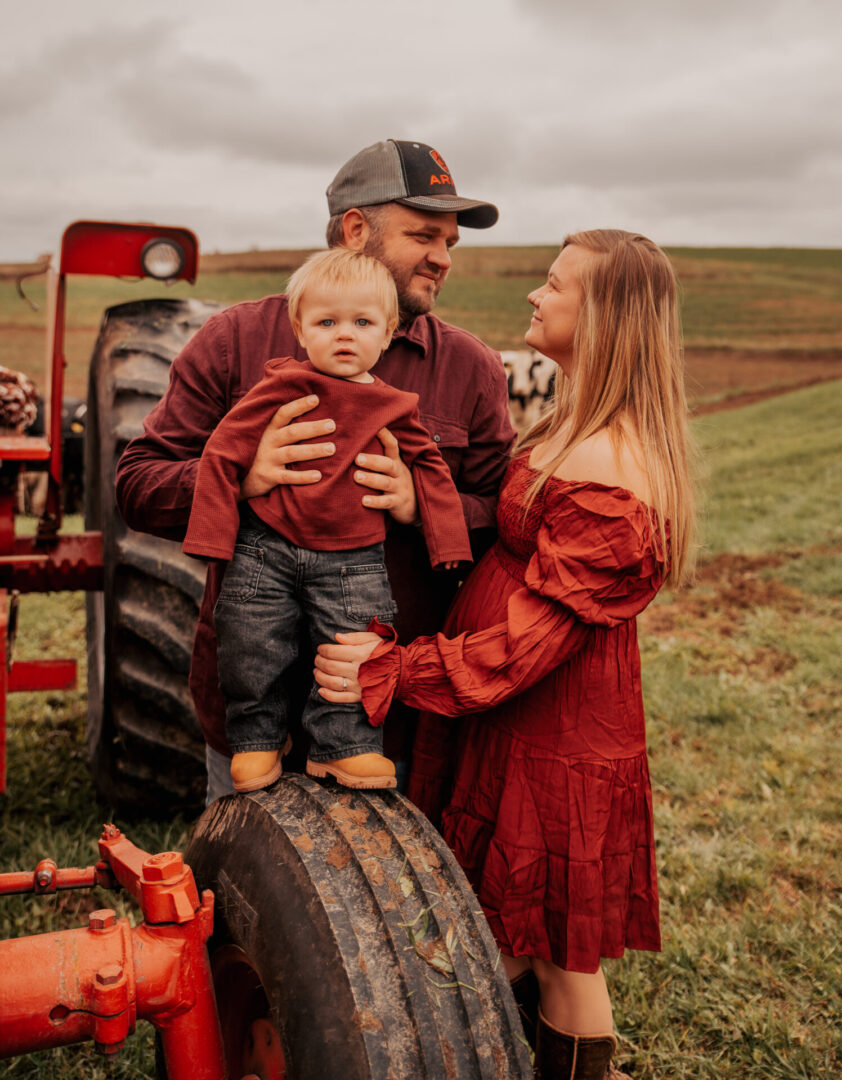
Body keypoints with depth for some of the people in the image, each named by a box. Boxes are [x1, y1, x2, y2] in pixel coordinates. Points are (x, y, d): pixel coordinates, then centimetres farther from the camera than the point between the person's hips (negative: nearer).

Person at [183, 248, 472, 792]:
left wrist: (448, 542, 10)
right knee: (252, 649, 2)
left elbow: (429, 467, 16)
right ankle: (258, 739, 25)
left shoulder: (393, 407, 3)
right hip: (266, 548, -1)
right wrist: (212, 535, -5)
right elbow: (224, 451, -4)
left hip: (353, 559, 2)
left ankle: (342, 745, 15)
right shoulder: (284, 388, -7)